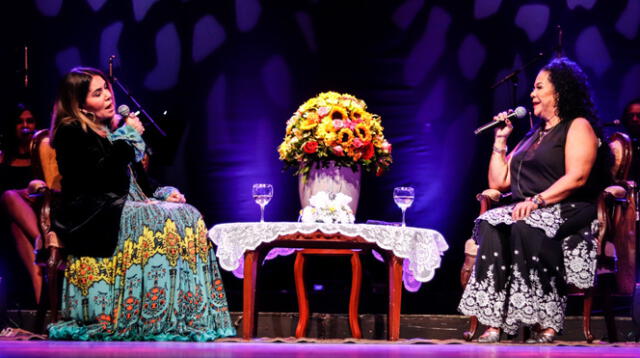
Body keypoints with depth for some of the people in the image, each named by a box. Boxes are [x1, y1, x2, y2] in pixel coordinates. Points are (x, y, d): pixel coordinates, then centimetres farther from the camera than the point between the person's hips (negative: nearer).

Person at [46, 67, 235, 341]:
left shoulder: (110, 130, 22)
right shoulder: (73, 133, -4)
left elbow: (136, 179, 24)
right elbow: (103, 175, -19)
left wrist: (162, 194, 5)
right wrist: (128, 136, -11)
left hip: (120, 210, 8)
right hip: (91, 216, -8)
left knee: (187, 216, -14)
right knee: (158, 223, -31)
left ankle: (192, 316, -23)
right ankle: (153, 318, -33)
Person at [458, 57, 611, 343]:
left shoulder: (578, 126, 4)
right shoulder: (534, 135, 28)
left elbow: (577, 177, -13)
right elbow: (498, 181, 27)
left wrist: (537, 201, -22)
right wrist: (501, 139, 22)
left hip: (567, 212, -6)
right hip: (525, 210, 6)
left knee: (526, 229, -39)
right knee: (490, 226, -27)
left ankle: (546, 322, -37)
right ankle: (494, 323, -37)